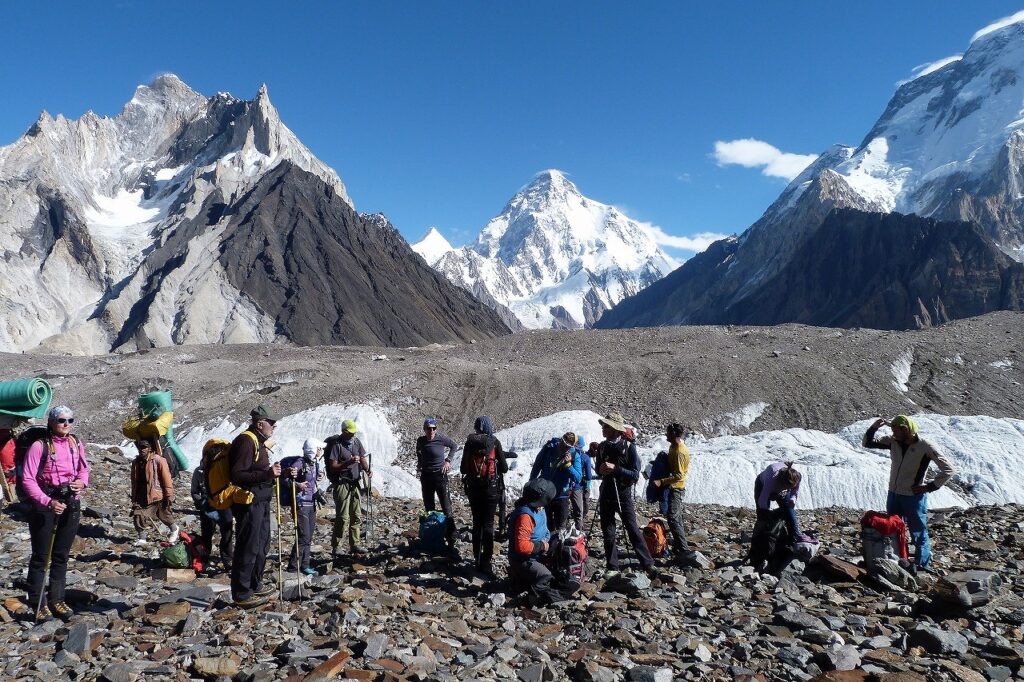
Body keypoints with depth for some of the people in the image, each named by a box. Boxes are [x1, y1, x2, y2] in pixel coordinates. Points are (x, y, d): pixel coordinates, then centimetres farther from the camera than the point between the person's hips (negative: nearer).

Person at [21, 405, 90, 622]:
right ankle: (38, 603, 17)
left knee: (61, 555, 14)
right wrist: (48, 502, -24)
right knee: (41, 556, 5)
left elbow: (84, 469, 16)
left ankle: (56, 600, 26)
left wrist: (82, 482, -7)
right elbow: (27, 479, -15)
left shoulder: (76, 444, 2)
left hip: (71, 505, 5)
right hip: (44, 506, -5)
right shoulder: (40, 446, -14)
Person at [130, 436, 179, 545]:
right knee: (138, 516, -9)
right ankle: (142, 538, 6)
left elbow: (166, 479, -13)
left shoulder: (159, 460, -15)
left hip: (158, 495, -5)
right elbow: (134, 481, 13)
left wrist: (169, 496, -13)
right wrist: (134, 498, 12)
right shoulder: (136, 462, 4)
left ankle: (174, 529, 39)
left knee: (165, 516, 13)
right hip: (143, 497, 5)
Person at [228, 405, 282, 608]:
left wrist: (272, 472, 10)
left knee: (262, 545, 19)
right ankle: (241, 595, 5)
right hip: (249, 503, -11)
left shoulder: (258, 442, 16)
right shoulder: (246, 441, -17)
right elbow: (237, 475, -25)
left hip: (260, 502, 11)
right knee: (248, 549, -3)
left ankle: (255, 585, 32)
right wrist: (267, 474, -30)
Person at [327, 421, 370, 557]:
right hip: (342, 484, -7)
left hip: (355, 484, 7)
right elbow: (332, 467, -15)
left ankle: (354, 545, 19)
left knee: (357, 516, 10)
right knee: (343, 518, -7)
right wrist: (348, 462, -26)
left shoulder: (356, 441, 8)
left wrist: (367, 469, -7)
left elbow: (363, 459, 12)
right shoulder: (336, 445, -11)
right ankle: (335, 547, 3)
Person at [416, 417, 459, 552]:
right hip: (426, 477, 4)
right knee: (429, 509, 12)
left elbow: (454, 446, 7)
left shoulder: (441, 439, -12)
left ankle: (451, 543, -9)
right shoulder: (420, 441, -1)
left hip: (440, 476, -4)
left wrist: (448, 460, -1)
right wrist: (419, 464, 9)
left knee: (447, 509, -9)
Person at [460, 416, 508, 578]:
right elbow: (504, 468, -5)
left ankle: (477, 558, 21)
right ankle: (485, 563, -7)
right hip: (491, 489, -3)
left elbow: (463, 469, 5)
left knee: (477, 524, 15)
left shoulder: (469, 443, 0)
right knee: (488, 525, -1)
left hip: (473, 489, 3)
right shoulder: (495, 443, -7)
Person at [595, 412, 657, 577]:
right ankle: (613, 568, 13)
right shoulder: (602, 447, 4)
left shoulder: (629, 446, -11)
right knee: (608, 532, 6)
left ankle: (648, 564, 5)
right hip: (606, 495, 5)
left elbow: (635, 474, -14)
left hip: (623, 495, -5)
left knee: (633, 530, -3)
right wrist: (602, 470, -9)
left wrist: (615, 468, -25)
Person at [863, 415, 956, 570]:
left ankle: (922, 566, 16)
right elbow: (867, 443, 4)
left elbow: (949, 469, -14)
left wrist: (929, 486, -14)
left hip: (914, 497, -6)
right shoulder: (893, 442, -3)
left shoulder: (925, 447, -18)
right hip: (893, 494, 6)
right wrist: (873, 428, -13)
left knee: (918, 534, 5)